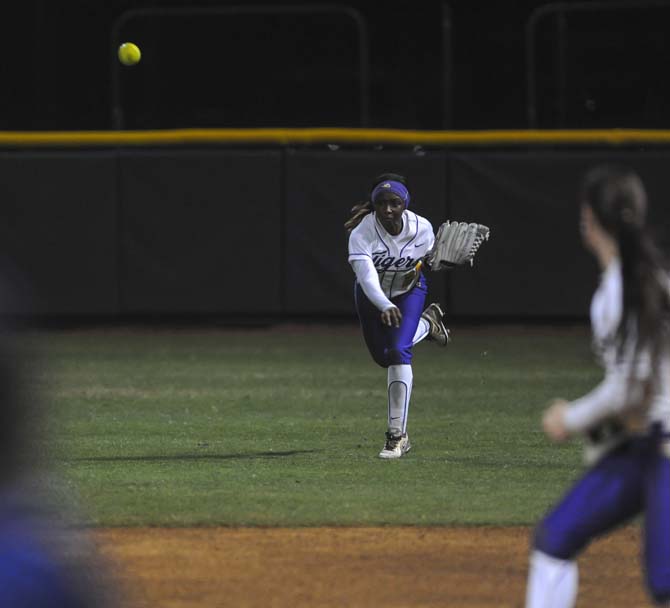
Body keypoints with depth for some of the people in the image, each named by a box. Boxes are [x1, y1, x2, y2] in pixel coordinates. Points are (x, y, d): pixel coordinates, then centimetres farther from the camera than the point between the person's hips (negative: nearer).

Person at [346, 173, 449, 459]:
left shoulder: (422, 229, -28)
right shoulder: (362, 233, -36)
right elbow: (367, 276, -50)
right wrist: (385, 306, -64)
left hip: (409, 292, -1)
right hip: (371, 296, 1)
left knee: (398, 352, -20)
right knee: (384, 357, 15)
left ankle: (397, 434, -15)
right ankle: (426, 323, 46)